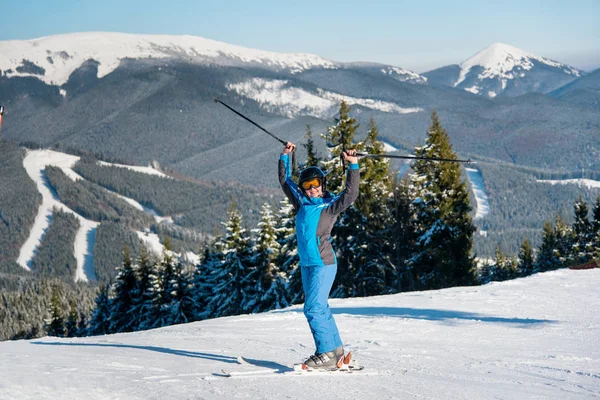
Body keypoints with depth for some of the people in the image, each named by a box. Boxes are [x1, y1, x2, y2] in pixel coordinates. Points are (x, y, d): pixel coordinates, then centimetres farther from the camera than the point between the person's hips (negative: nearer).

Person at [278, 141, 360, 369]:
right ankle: (335, 349, 19)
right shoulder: (302, 202, 11)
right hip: (306, 263, 8)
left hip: (323, 263, -8)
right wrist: (285, 157, 20)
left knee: (313, 308, -13)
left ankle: (327, 353, -9)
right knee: (319, 307, 11)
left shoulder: (330, 205, -6)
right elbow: (285, 181, 21)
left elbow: (350, 194, -20)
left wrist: (353, 166, -25)